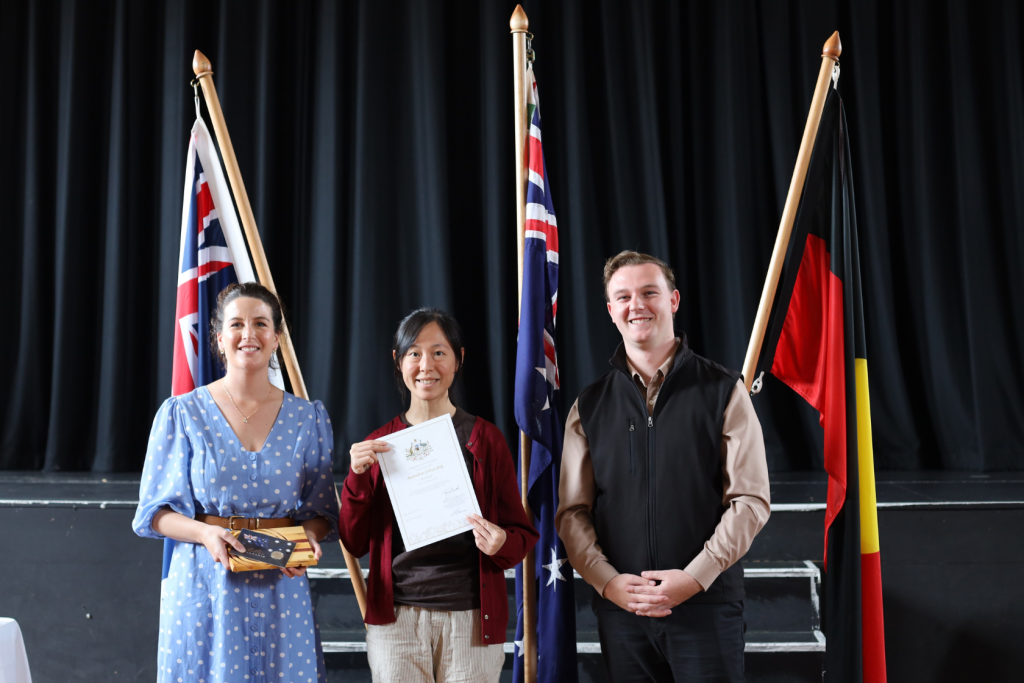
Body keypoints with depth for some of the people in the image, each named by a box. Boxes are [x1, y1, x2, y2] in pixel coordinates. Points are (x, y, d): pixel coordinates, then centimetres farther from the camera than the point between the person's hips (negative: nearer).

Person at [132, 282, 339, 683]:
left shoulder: (308, 419, 5)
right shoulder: (182, 414, 1)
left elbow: (322, 510, 9)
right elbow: (155, 511, 1)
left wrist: (309, 537, -13)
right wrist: (206, 533, -17)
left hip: (280, 587, 2)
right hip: (204, 587, -1)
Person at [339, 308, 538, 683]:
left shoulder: (484, 438, 1)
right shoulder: (378, 445, 6)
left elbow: (522, 534, 4)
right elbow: (355, 544, 5)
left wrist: (502, 543, -17)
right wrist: (357, 478, -8)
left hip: (471, 620, -1)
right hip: (396, 619, 1)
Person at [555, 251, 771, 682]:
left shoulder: (723, 391, 1)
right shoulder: (589, 406, 8)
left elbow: (750, 500, -3)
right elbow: (572, 512, 6)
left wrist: (694, 577, -11)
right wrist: (607, 581, -8)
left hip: (707, 604, -2)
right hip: (620, 610, 2)